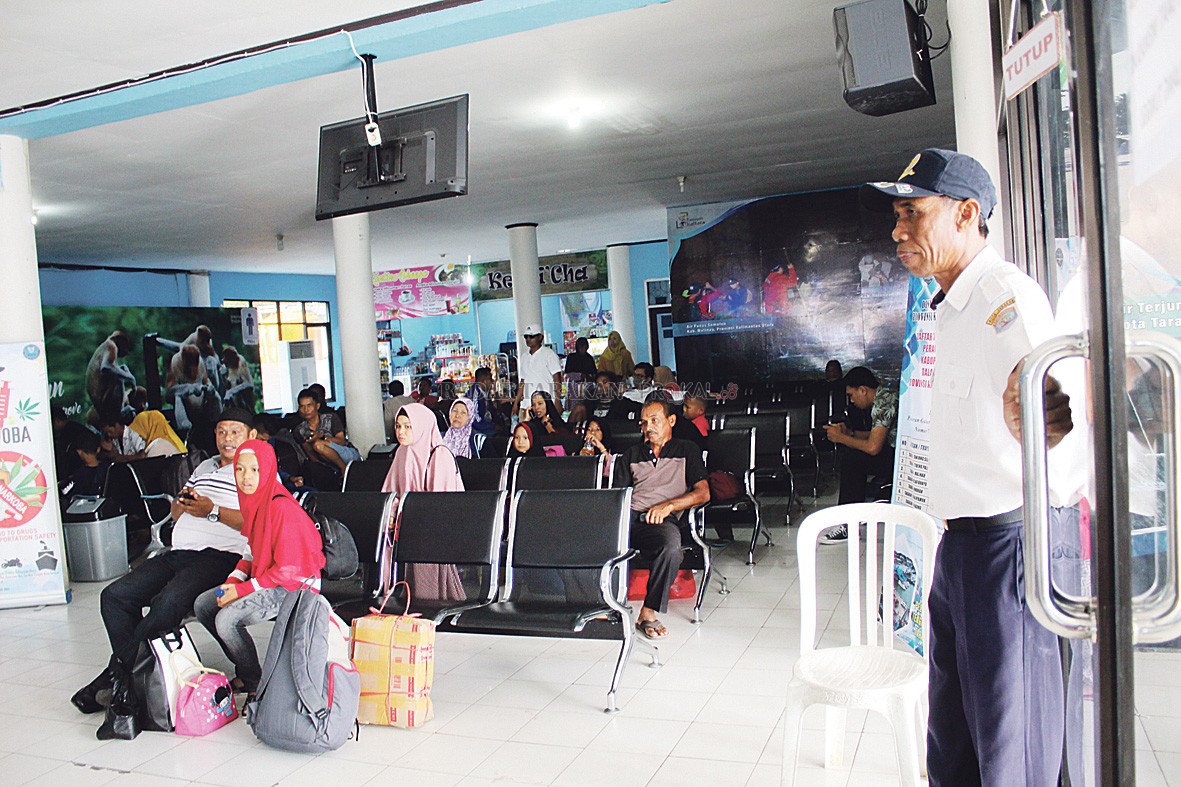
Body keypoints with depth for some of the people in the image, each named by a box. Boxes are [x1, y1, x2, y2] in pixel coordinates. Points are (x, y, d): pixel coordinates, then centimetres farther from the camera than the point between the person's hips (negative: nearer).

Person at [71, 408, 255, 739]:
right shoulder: (205, 467, 29)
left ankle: (116, 674, -15)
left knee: (169, 601, -32)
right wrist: (182, 504, 5)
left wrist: (213, 510, -15)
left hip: (218, 556, -8)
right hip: (177, 552, 8)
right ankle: (131, 689, -11)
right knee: (114, 595, -11)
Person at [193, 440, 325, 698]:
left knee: (226, 619, -23)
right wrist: (231, 581, -1)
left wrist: (242, 590, -17)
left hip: (294, 585, -10)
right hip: (264, 576, 10)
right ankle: (244, 669, 18)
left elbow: (288, 569, -22)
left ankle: (255, 683, -2)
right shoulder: (253, 500, 5)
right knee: (202, 605, 7)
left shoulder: (281, 507, -24)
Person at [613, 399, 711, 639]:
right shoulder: (631, 454, 31)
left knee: (671, 546, -39)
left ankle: (649, 613, -25)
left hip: (662, 520, -2)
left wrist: (668, 505, -10)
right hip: (628, 517, 3)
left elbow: (703, 493, 6)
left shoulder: (687, 451, 20)